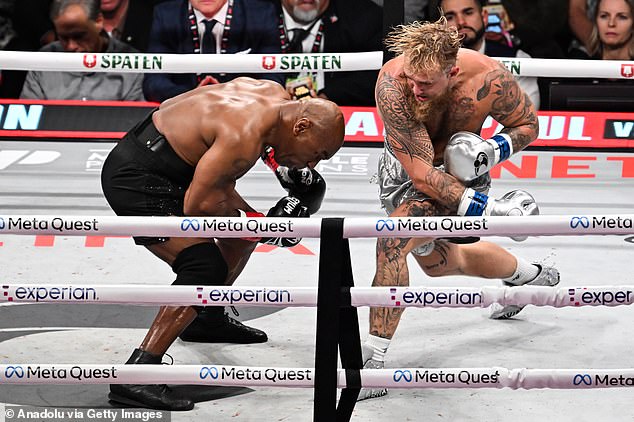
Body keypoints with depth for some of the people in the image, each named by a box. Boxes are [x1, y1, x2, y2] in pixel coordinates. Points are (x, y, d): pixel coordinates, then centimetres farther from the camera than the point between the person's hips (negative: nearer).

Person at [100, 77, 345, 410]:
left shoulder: (274, 93, 0)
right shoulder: (245, 136, -27)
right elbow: (198, 206, -24)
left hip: (167, 165, 11)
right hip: (134, 178, -11)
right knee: (207, 267, -21)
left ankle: (207, 317, 41)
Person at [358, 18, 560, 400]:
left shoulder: (490, 79, -31)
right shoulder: (392, 84, -35)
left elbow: (528, 123, -8)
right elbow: (421, 172, -35)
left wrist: (496, 149, -28)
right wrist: (489, 208, -37)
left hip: (460, 170, -3)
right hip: (405, 168, 3)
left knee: (394, 240, -28)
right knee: (437, 261, 26)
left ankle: (373, 362, -21)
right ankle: (532, 276, 54)